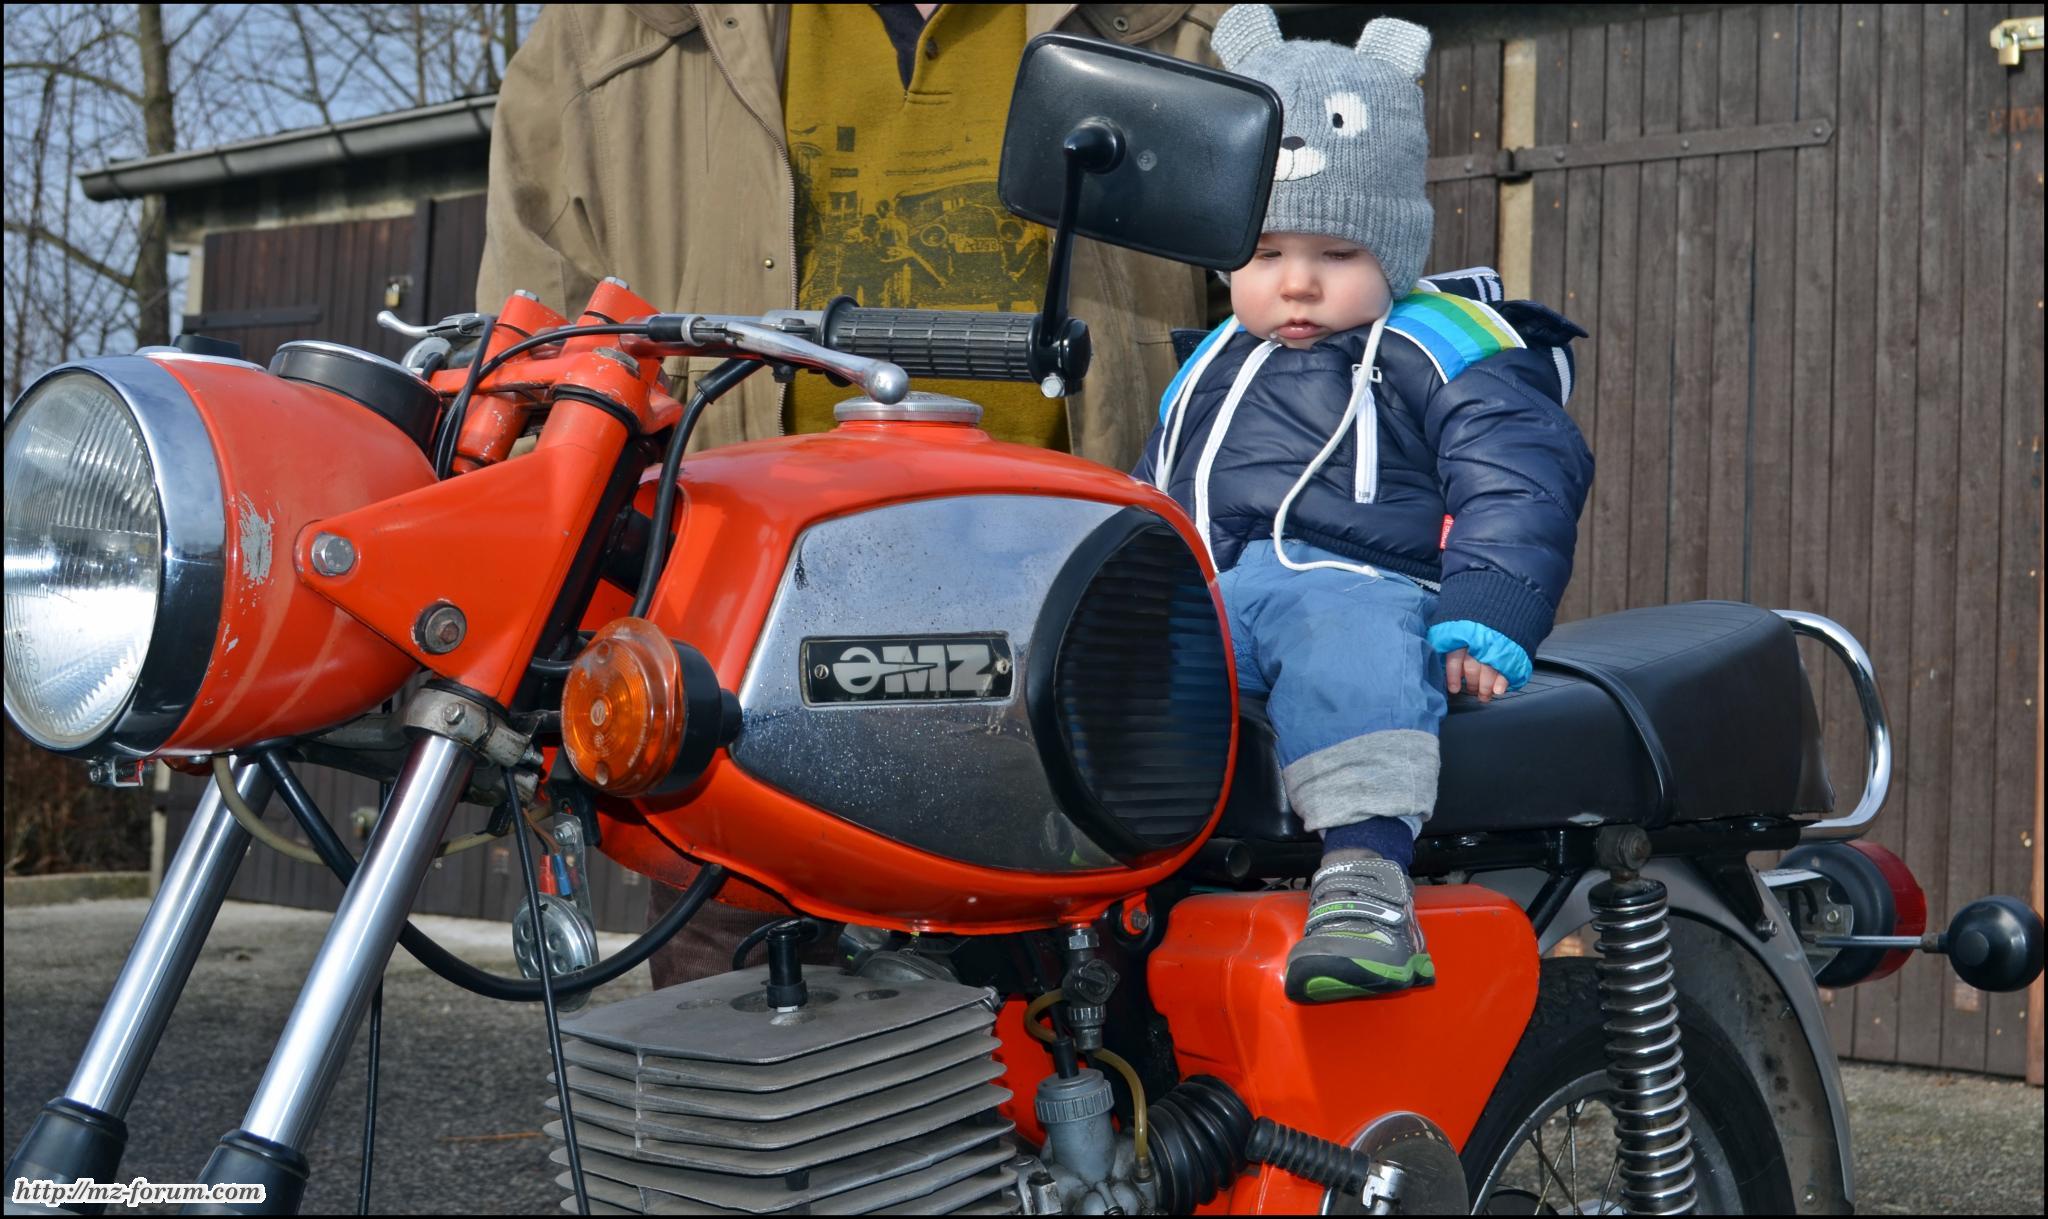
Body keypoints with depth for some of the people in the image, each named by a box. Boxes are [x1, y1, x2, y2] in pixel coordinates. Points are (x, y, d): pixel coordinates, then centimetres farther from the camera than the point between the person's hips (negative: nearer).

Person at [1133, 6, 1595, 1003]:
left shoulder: (1455, 350, 11)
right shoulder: (1211, 370, 31)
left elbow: (1519, 483, -2)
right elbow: (1152, 504, 40)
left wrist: (1487, 611, -18)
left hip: (1362, 590, -6)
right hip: (1203, 596, 6)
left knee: (1345, 643, -40)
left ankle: (1365, 866, -54)